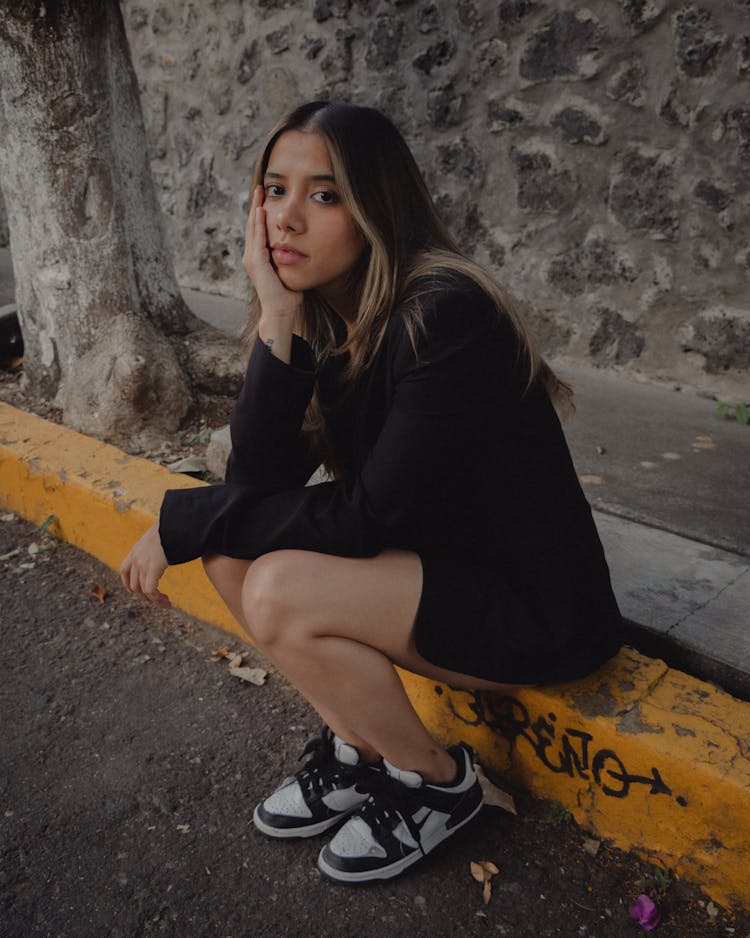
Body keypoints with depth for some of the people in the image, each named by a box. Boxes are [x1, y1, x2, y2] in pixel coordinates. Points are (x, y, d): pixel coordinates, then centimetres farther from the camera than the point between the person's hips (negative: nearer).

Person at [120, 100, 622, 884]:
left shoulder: (443, 315, -25)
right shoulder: (323, 317, -2)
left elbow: (369, 518, -23)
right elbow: (257, 486, -10)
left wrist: (182, 521, -17)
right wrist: (278, 323, -21)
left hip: (534, 610, -7)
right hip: (431, 563, 7)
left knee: (280, 591, -23)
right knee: (231, 550, -5)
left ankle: (438, 781, 2)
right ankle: (358, 748, 10)